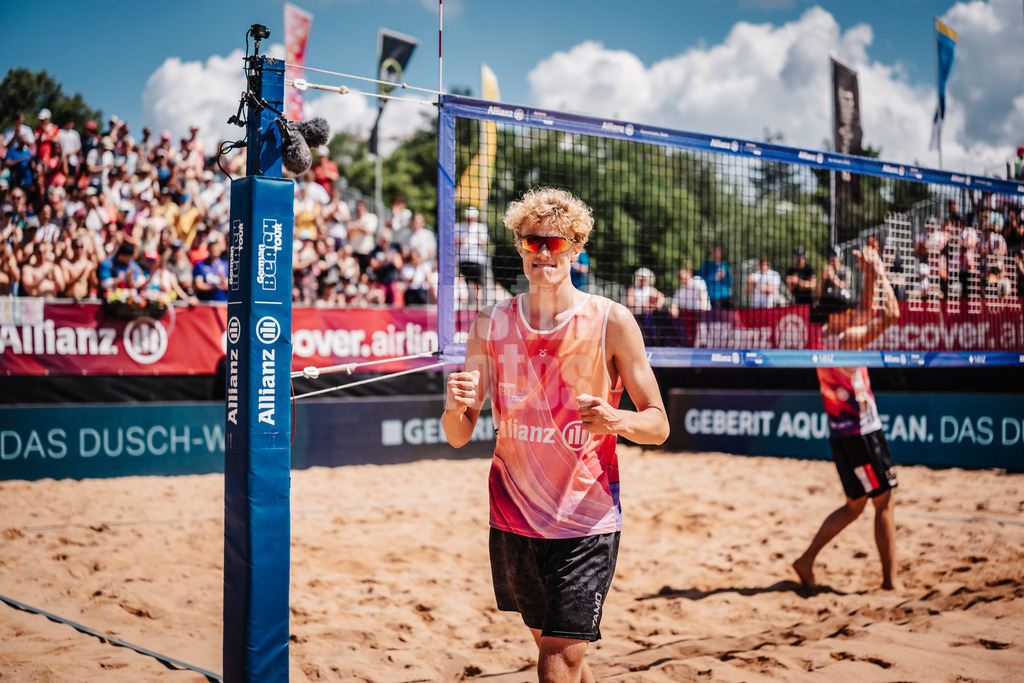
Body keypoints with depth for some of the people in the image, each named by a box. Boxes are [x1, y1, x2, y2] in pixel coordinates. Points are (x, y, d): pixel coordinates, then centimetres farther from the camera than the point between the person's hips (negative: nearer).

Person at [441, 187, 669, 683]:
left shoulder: (611, 321, -6)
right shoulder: (492, 323, 2)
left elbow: (658, 424, -2)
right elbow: (459, 436, 3)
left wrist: (617, 420, -24)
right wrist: (455, 406, -20)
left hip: (587, 519, -3)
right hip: (513, 516, 4)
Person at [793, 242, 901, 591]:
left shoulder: (827, 336, 9)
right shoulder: (845, 340, -17)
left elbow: (865, 310, 23)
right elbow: (892, 314, -21)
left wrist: (870, 275, 15)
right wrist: (881, 274, -10)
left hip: (845, 434, 10)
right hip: (859, 435, -10)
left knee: (855, 505, 17)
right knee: (884, 503, 0)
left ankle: (807, 560, 16)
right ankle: (890, 579, 6)